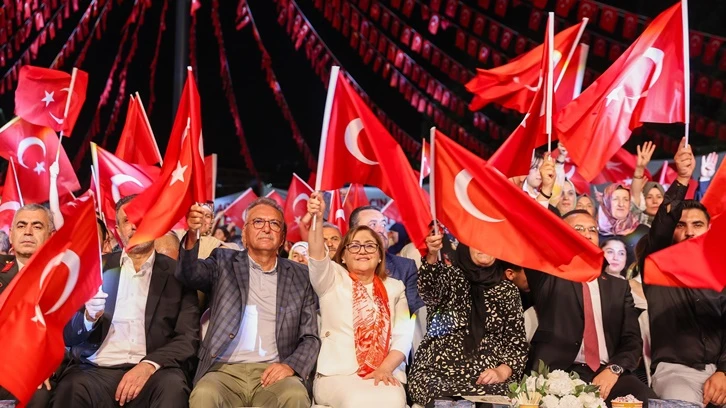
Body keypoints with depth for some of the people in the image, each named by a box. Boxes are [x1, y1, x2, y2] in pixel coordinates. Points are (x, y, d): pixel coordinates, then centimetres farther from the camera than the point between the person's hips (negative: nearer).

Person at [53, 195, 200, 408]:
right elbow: (68, 335, 10)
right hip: (96, 369, 1)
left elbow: (188, 337, 1)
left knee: (172, 388, -34)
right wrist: (89, 317, -13)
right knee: (71, 389, -31)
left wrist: (149, 365, -17)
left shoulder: (177, 273, 8)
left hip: (153, 371, -1)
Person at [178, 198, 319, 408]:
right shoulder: (224, 262, 11)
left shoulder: (300, 276, 13)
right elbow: (190, 272, -9)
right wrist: (192, 234, -29)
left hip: (273, 373, 1)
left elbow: (311, 338, 13)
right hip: (226, 370, -1)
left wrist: (291, 366, -7)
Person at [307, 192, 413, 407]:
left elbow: (403, 336, 8)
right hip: (336, 375, -1)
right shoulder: (333, 279, 11)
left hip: (384, 375, 2)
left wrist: (385, 369, -10)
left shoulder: (395, 287, 19)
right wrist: (318, 218, -29)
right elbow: (317, 257, -12)